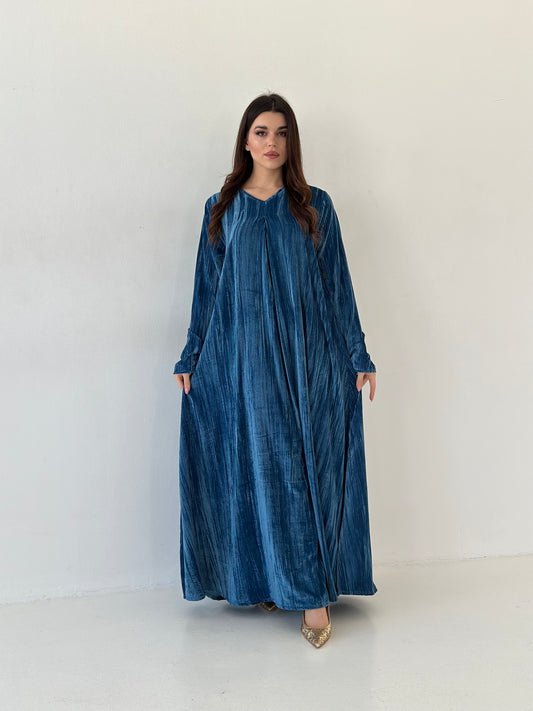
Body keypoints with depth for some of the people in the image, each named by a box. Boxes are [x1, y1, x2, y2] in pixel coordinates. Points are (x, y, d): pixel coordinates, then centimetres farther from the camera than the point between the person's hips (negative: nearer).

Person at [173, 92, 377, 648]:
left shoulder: (315, 206, 7)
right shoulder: (222, 208, 9)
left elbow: (337, 284, 7)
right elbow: (207, 288, 10)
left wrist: (357, 355, 3)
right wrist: (191, 358, 8)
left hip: (308, 357, 0)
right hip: (243, 358, 1)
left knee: (307, 466, -1)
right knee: (258, 466, 1)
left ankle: (313, 592, 6)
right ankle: (268, 579, 15)